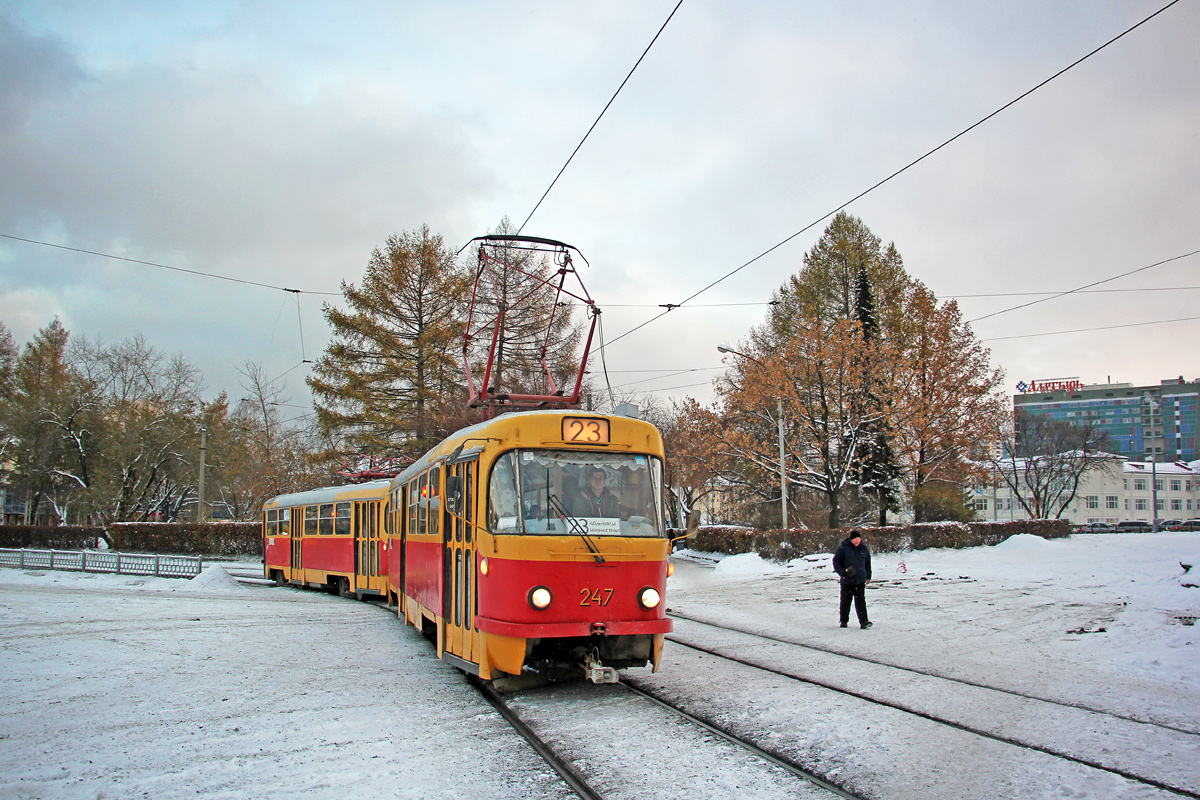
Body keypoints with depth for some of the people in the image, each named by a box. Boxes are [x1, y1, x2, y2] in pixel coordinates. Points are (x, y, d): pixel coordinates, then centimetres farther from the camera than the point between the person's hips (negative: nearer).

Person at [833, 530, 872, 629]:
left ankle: (863, 622, -9)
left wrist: (868, 576, 18)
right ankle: (844, 621, 21)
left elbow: (868, 563, 18)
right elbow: (836, 561, -3)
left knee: (860, 601, -5)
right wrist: (842, 573, -13)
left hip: (860, 581, 2)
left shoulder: (864, 549, 5)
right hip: (847, 581, -2)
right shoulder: (844, 548, -7)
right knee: (845, 601, 7)